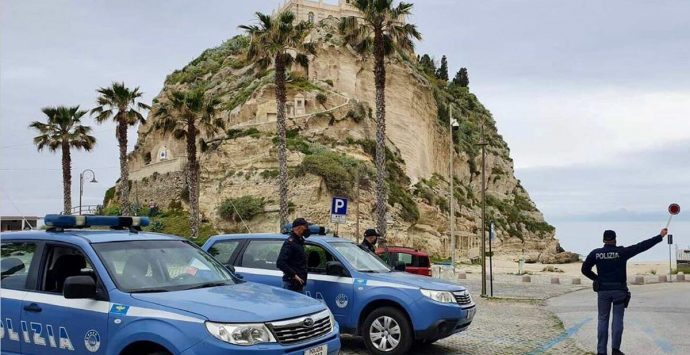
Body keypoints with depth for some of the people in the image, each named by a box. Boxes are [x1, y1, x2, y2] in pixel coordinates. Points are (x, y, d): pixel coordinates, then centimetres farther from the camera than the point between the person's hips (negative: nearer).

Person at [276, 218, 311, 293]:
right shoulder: (290, 243, -14)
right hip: (292, 284, -10)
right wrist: (294, 275, -23)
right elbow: (280, 263, -23)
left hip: (299, 284, 10)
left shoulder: (299, 242, 16)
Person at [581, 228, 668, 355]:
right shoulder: (622, 252, -7)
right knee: (617, 319, 7)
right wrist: (660, 236, -1)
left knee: (603, 320, 7)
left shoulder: (595, 253, -2)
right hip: (619, 290, -1)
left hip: (603, 290, 1)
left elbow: (585, 269, 0)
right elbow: (642, 246, -7)